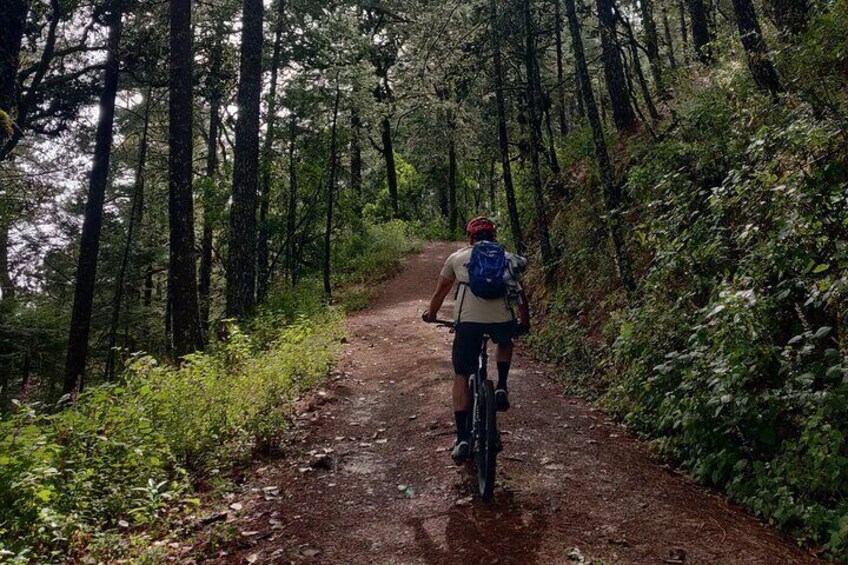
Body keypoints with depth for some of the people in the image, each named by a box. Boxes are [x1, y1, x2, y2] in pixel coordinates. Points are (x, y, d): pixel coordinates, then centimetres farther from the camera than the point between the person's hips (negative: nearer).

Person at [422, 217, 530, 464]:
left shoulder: (457, 258, 21)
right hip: (502, 319, 1)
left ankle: (462, 439, 9)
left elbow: (441, 291, 32)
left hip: (468, 320, -1)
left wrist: (431, 314, 50)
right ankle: (501, 388, 19)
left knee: (461, 375, 14)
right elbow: (520, 294, 30)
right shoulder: (507, 257, 23)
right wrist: (525, 322, 46)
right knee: (505, 342, 37)